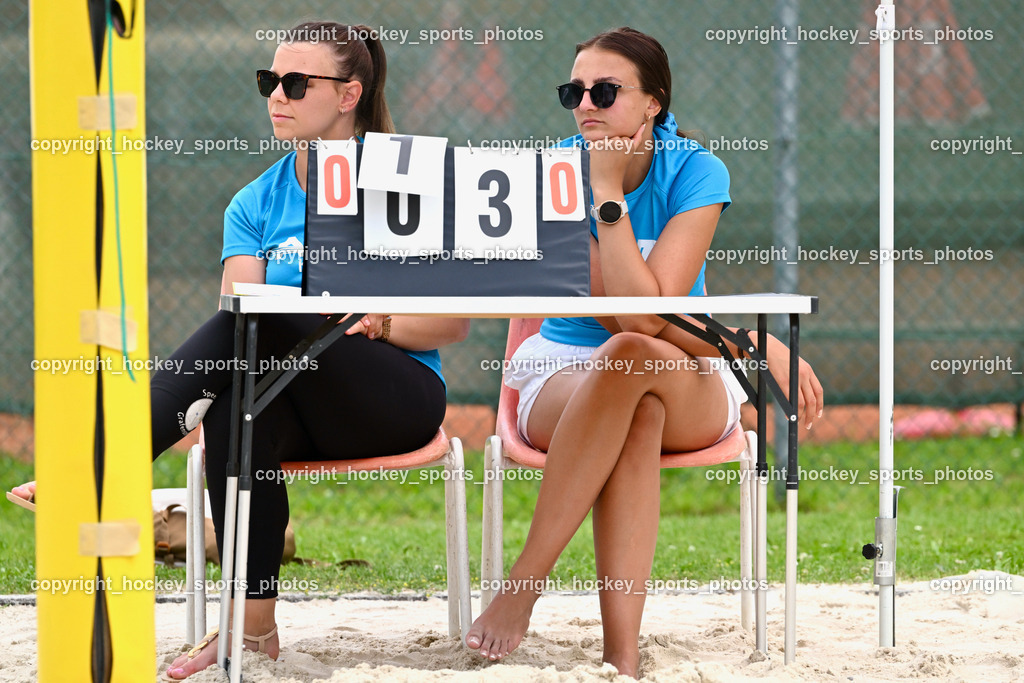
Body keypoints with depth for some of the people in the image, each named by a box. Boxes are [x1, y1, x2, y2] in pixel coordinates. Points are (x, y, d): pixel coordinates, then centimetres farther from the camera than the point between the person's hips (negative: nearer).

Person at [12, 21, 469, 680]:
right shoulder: (256, 204, 13)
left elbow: (455, 322, 0)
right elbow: (239, 308, -2)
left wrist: (376, 323, -19)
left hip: (399, 395, -3)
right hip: (302, 412, 3)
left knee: (263, 323, -30)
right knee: (236, 407, -34)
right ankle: (253, 626, -34)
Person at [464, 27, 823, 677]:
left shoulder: (695, 172, -9)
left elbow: (645, 315, -21)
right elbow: (621, 313, -17)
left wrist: (608, 192, -21)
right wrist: (754, 343, -21)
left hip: (690, 391, 0)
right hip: (567, 376, 0)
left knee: (630, 359, -36)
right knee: (637, 412, -36)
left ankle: (522, 586, -35)